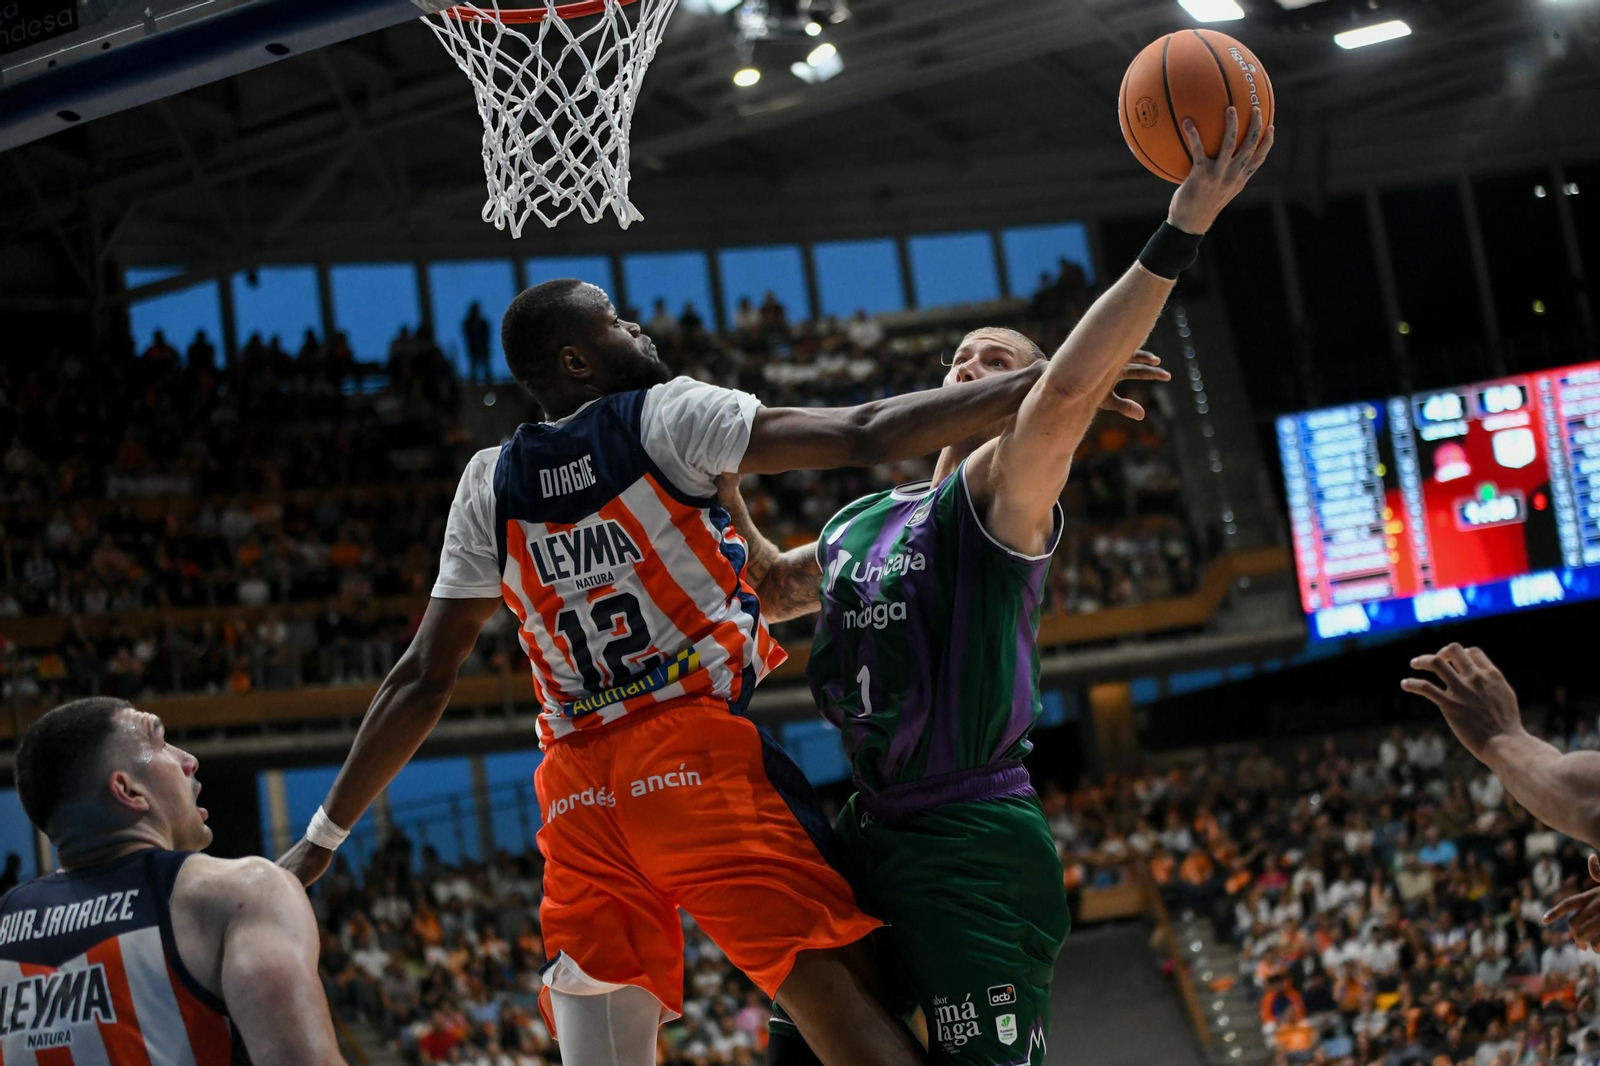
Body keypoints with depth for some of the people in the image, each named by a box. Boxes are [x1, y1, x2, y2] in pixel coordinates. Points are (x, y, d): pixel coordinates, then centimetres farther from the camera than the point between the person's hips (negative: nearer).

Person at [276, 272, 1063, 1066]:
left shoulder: (487, 487, 14)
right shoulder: (663, 415, 1)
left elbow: (421, 680, 13)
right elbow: (862, 436, -5)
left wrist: (323, 837, 20)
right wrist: (1029, 388, 0)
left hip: (579, 790, 5)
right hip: (700, 759, -5)